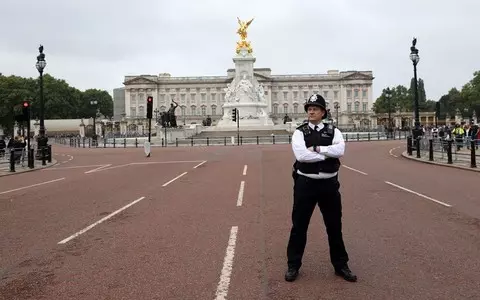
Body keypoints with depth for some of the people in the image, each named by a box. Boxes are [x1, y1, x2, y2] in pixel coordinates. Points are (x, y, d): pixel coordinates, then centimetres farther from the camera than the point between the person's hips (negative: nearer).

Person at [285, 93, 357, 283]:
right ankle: (293, 266, 23)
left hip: (329, 183, 2)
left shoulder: (333, 132, 4)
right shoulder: (299, 132, -2)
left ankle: (341, 265, 29)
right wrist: (327, 153, -14)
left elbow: (340, 150, -16)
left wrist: (316, 148, -18)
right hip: (305, 183, -2)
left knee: (334, 226, 13)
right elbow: (301, 155, -20)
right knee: (299, 226, 7)